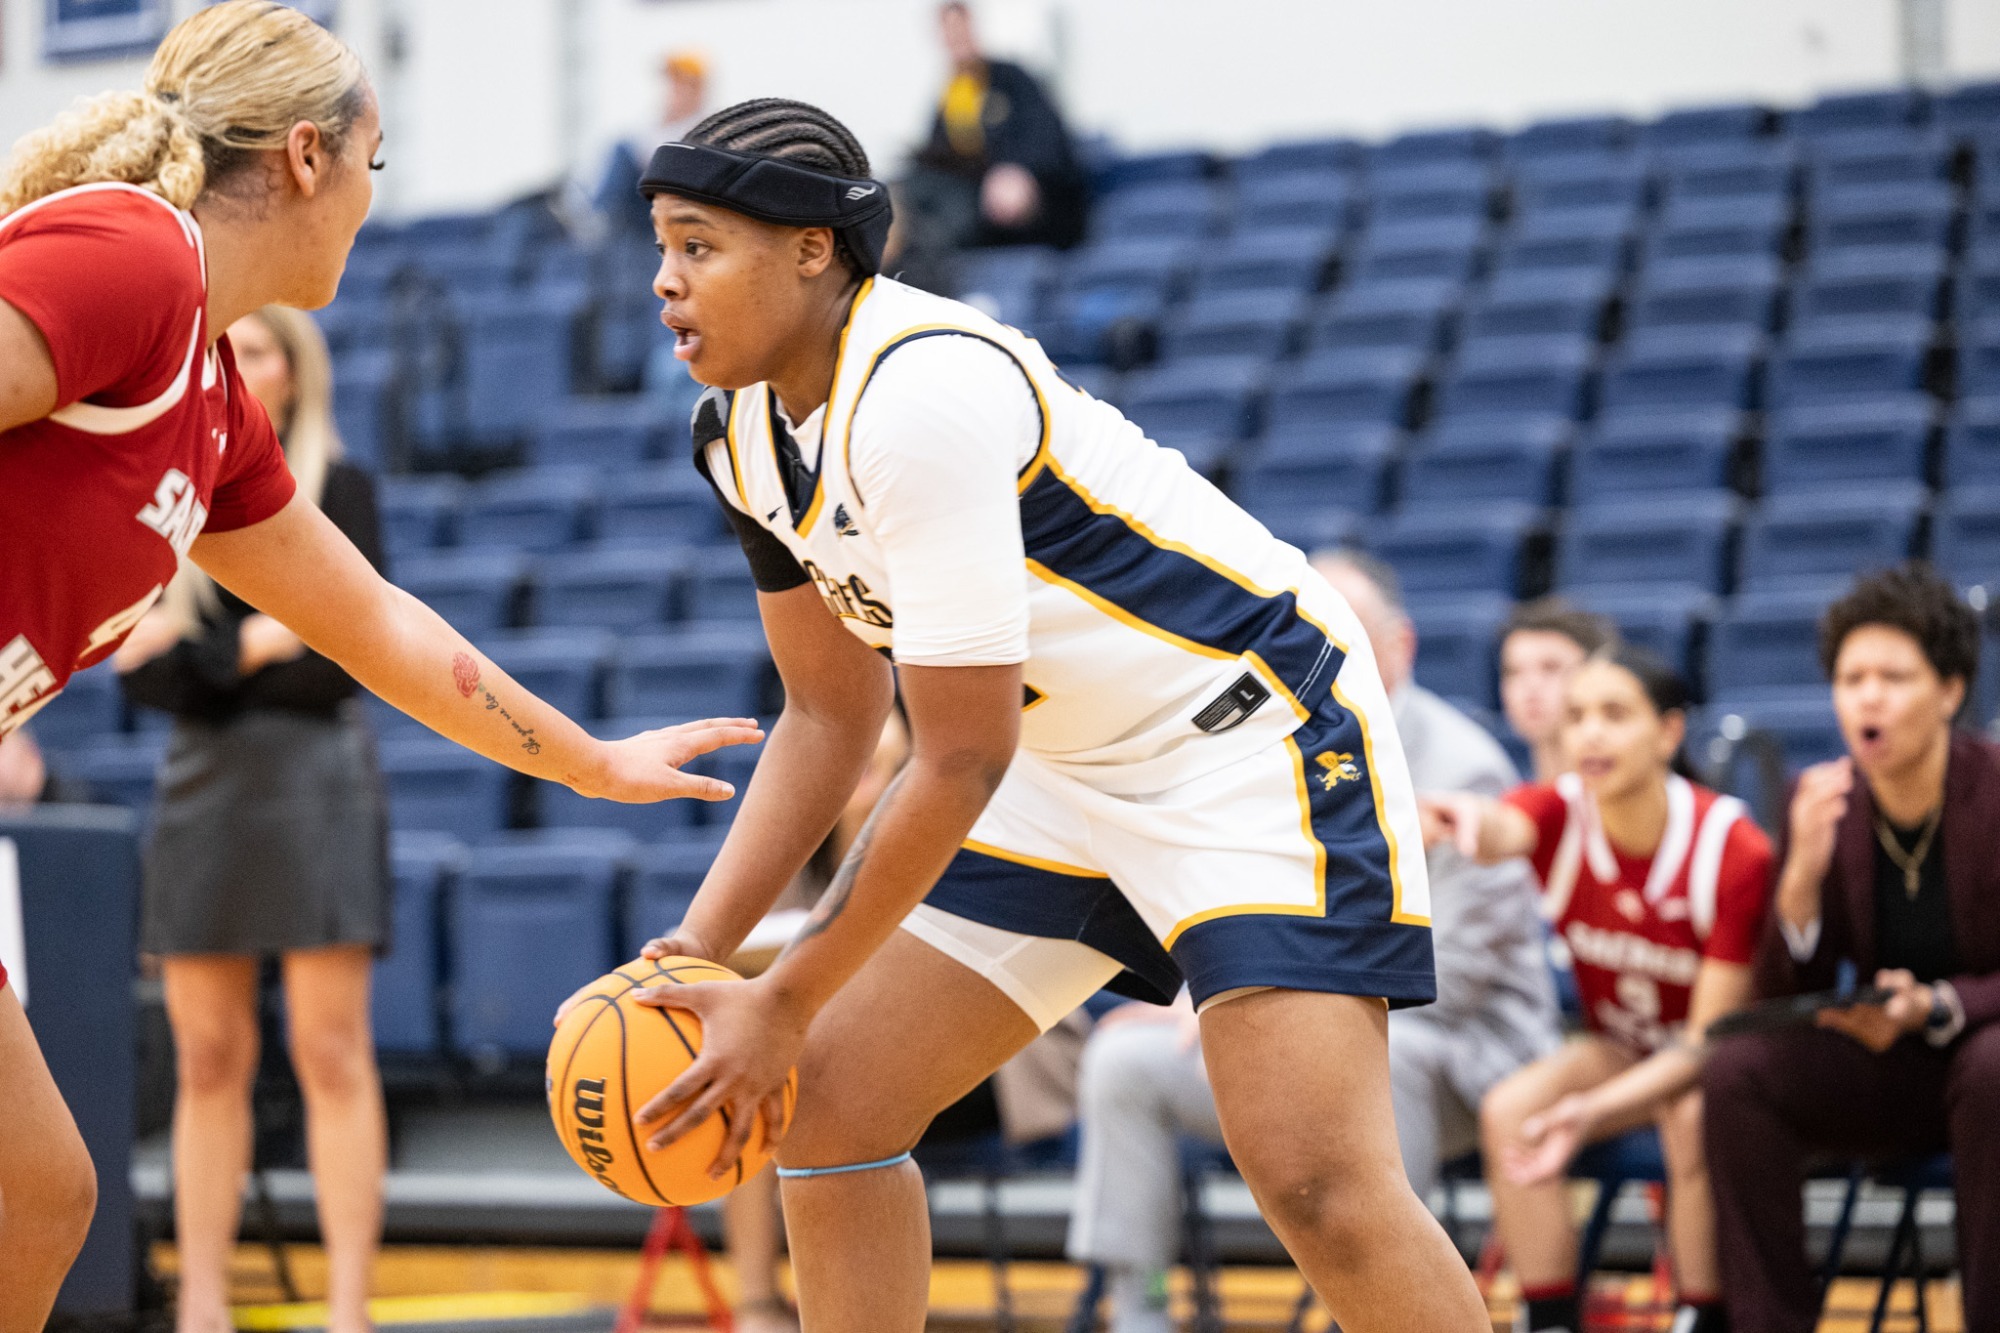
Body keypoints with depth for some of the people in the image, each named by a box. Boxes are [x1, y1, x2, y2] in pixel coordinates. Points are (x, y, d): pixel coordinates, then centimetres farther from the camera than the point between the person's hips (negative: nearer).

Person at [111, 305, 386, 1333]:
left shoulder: (334, 488, 2)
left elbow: (345, 660, -7)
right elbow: (138, 666, 4)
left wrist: (200, 658, -10)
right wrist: (256, 647, -13)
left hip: (314, 780, -4)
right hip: (201, 784, 4)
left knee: (330, 1052, -7)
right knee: (207, 1058, 2)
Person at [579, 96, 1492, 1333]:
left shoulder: (923, 392, -28)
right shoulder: (743, 431, 1)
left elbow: (961, 761, -25)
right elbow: (833, 714, 10)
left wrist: (783, 1003, -18)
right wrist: (700, 949, -1)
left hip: (1254, 729, -9)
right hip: (1064, 759, 9)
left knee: (1319, 1182, -23)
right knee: (831, 1095, 4)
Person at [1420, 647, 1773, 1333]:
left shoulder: (1735, 850, -24)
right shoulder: (1561, 812, -17)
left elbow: (1709, 1042, -23)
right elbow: (1500, 831, -44)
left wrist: (1595, 1109, -40)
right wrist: (1460, 822, -72)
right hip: (1619, 1047, 3)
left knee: (1692, 1118, -36)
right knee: (1508, 1111, -26)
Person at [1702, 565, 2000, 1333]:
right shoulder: (1822, 803, -4)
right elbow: (1785, 998, -5)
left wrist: (1934, 1007, -30)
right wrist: (1803, 872, -23)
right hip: (1886, 1069, 3)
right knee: (1736, 1071, -22)